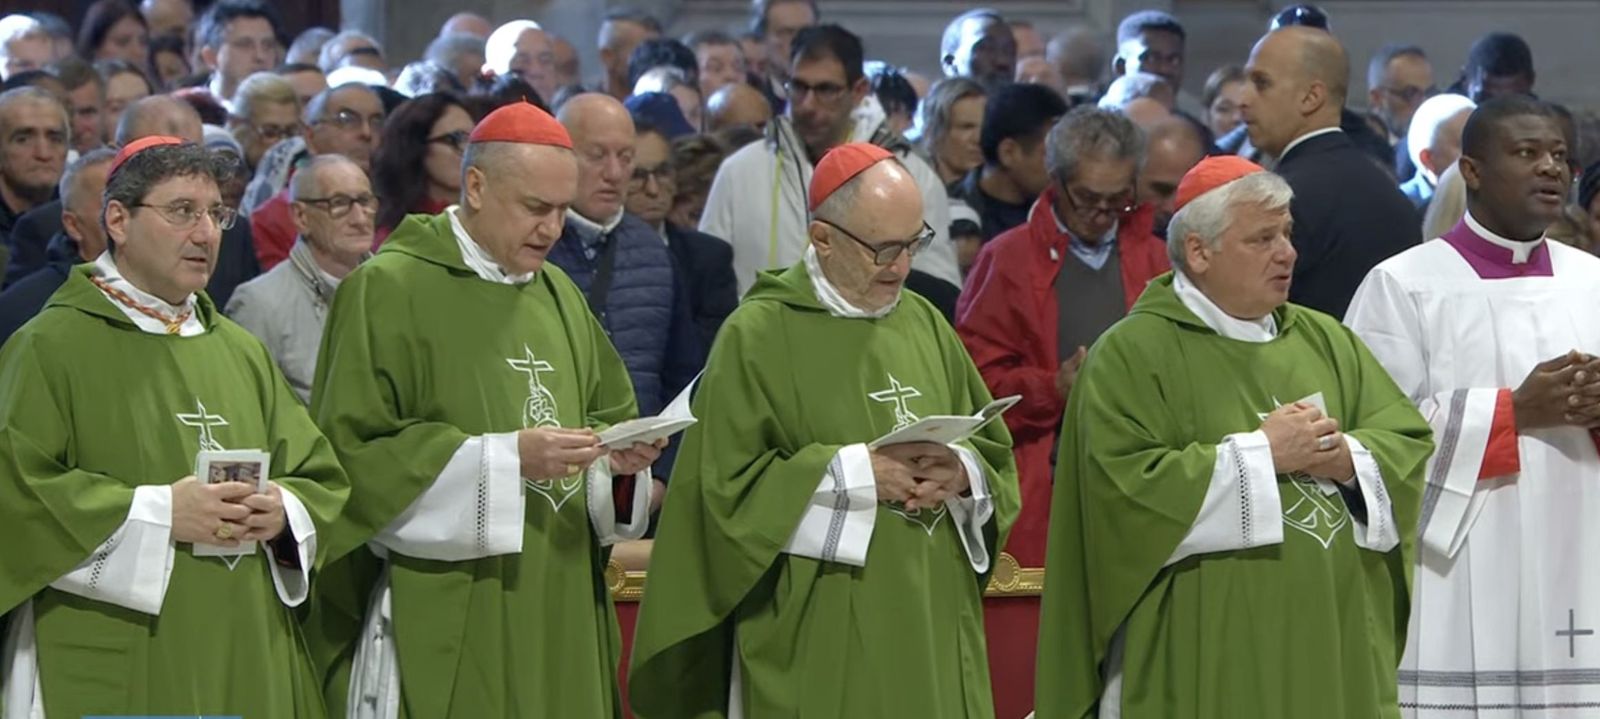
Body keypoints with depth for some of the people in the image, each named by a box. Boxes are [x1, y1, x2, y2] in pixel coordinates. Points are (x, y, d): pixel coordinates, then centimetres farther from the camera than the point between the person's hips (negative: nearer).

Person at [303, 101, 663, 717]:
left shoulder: (558, 295, 14)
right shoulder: (388, 290, -6)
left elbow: (606, 415, 18)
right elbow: (354, 455, -12)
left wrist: (618, 457, -6)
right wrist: (506, 459, -20)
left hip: (554, 617, 6)